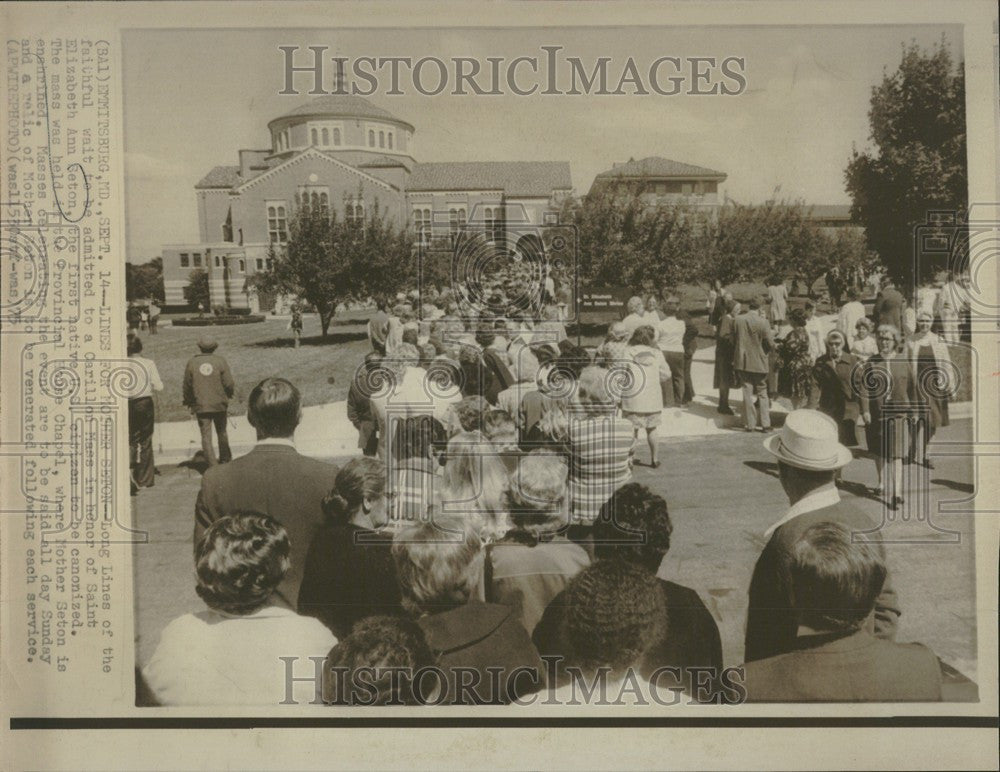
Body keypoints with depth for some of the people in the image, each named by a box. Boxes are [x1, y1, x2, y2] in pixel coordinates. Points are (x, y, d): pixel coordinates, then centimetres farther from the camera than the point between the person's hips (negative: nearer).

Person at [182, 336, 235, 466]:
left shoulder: (192, 363, -4)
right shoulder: (220, 361, -7)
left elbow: (187, 385, 0)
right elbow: (229, 384, -8)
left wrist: (188, 401, 16)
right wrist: (230, 393, 14)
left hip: (200, 406, -1)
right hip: (219, 404, 1)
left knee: (206, 436, 2)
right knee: (222, 432, 20)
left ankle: (212, 464, -3)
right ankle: (225, 458, 34)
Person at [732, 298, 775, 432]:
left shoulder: (737, 320, -5)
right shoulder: (763, 322, -15)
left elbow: (734, 341, 4)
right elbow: (770, 344, -10)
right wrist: (771, 335, 10)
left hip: (742, 362, 2)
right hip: (759, 363, -2)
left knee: (747, 393, 8)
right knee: (763, 393, 11)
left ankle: (750, 424, 9)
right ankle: (765, 424, 8)